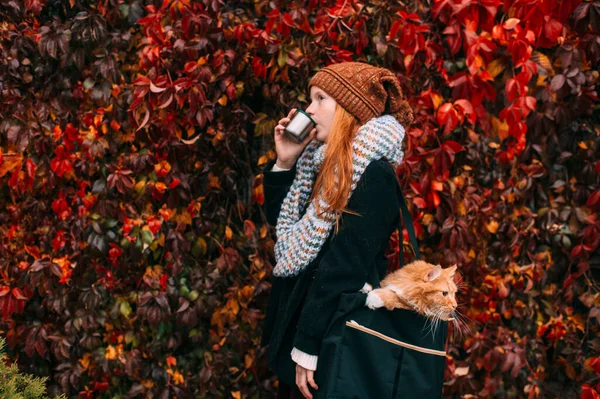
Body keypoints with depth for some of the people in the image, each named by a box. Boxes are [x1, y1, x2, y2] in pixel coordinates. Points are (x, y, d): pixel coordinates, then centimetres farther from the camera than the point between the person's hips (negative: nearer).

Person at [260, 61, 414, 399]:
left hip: (334, 338, -9)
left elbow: (344, 269, -24)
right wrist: (285, 162, 3)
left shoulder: (374, 175, -20)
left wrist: (309, 347, -24)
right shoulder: (326, 161, 8)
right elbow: (281, 222, 18)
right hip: (299, 316, 9)